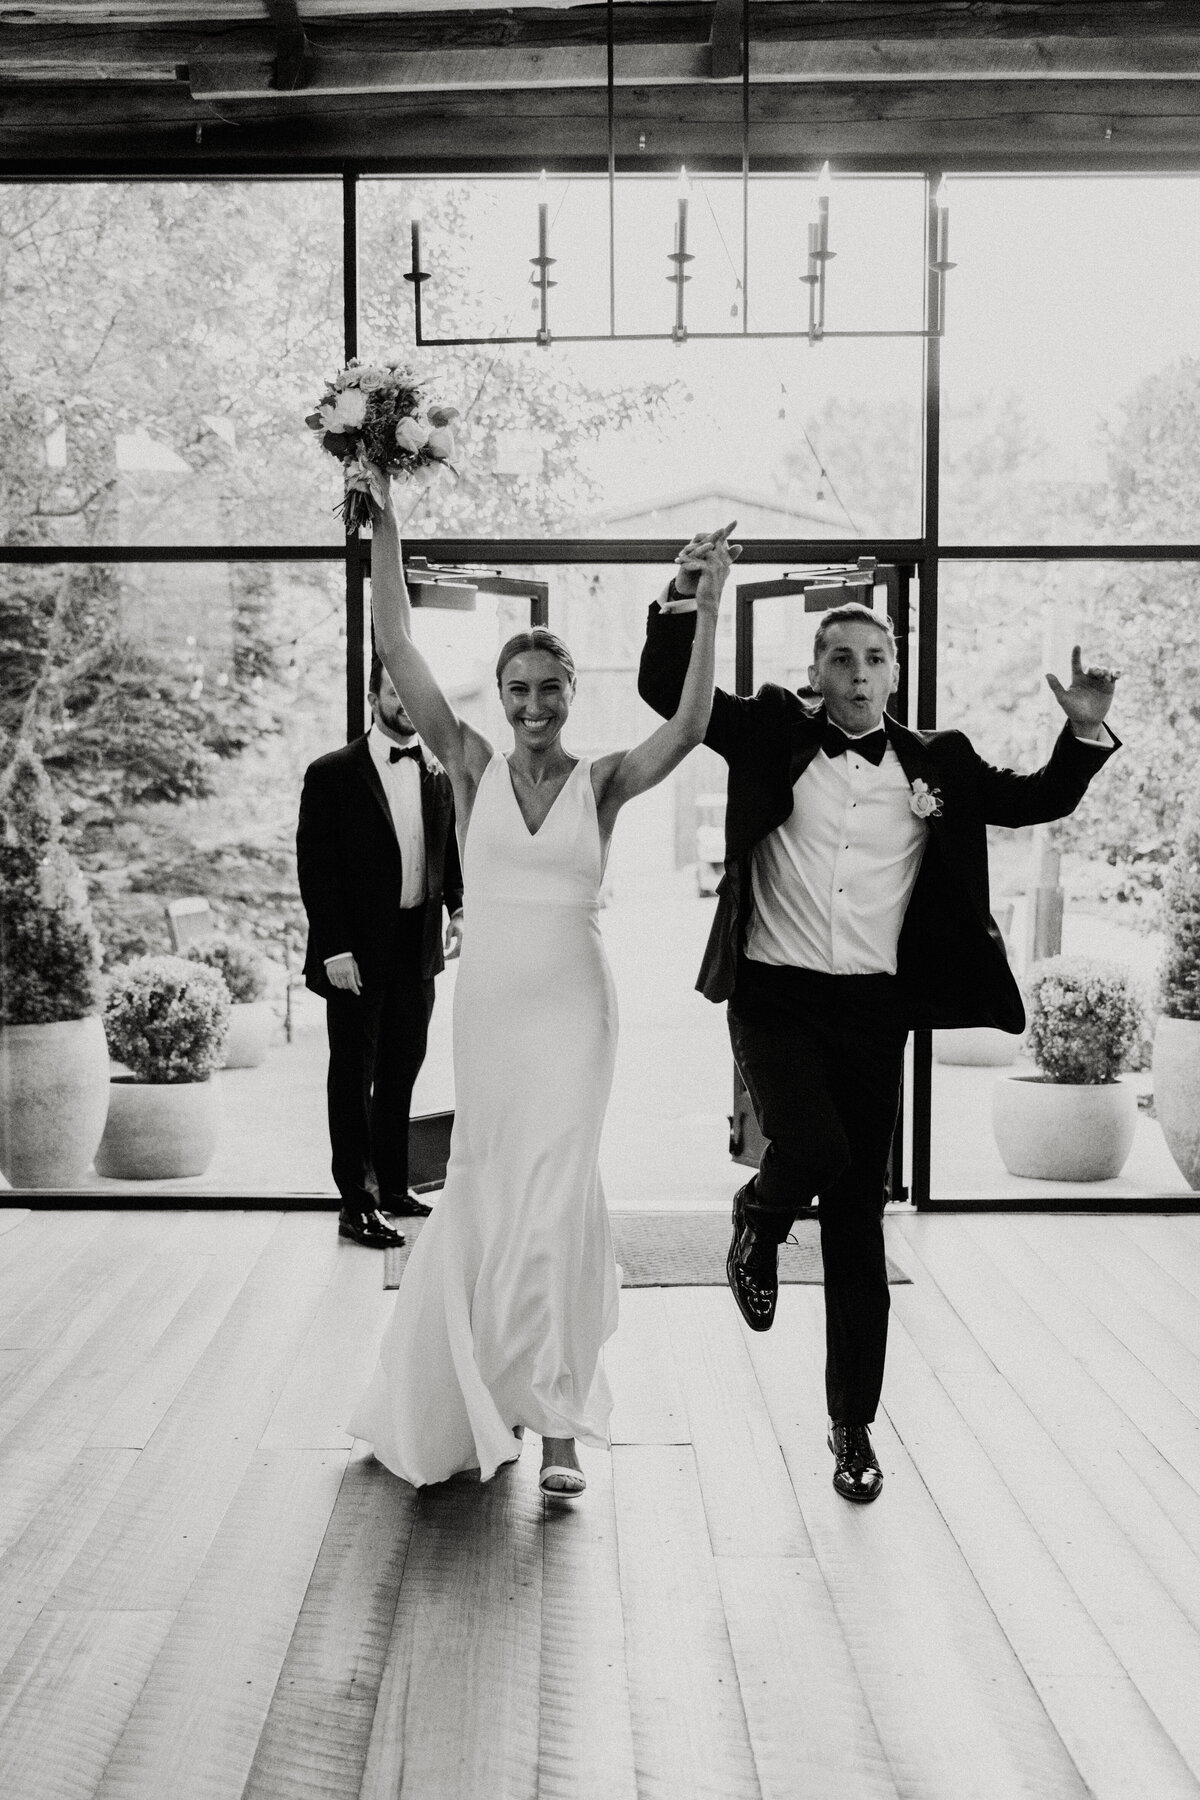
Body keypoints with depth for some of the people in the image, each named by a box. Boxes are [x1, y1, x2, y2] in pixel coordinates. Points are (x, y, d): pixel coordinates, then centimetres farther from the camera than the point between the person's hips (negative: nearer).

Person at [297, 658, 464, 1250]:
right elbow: (315, 868, -10)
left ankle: (393, 1184, 29)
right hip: (356, 954, -5)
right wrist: (334, 950, -16)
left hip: (418, 949, 5)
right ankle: (356, 1204, 11)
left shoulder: (439, 775, 8)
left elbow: (452, 850, 17)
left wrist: (458, 909, 2)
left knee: (401, 1072, 15)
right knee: (354, 1077, 3)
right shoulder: (332, 774, -7)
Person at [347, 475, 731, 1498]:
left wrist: (707, 614, -20)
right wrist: (387, 530, -6)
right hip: (487, 1002, 2)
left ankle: (558, 1425, 4)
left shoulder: (603, 781, 0)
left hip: (573, 1008, -2)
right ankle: (507, 1397, 33)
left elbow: (688, 730, -15)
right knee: (489, 1195, 12)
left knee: (553, 1197, -6)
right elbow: (398, 651, -2)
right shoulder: (473, 766, 2)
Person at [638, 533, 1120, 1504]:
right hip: (775, 996, -2)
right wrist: (684, 597, -17)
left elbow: (1034, 802, 12)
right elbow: (668, 691, -2)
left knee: (859, 1218, 6)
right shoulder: (772, 733, 3)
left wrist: (1084, 735, -5)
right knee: (811, 1153, -25)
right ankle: (760, 1220, 16)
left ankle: (854, 1426, 20)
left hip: (873, 1009, 2)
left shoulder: (936, 763, 7)